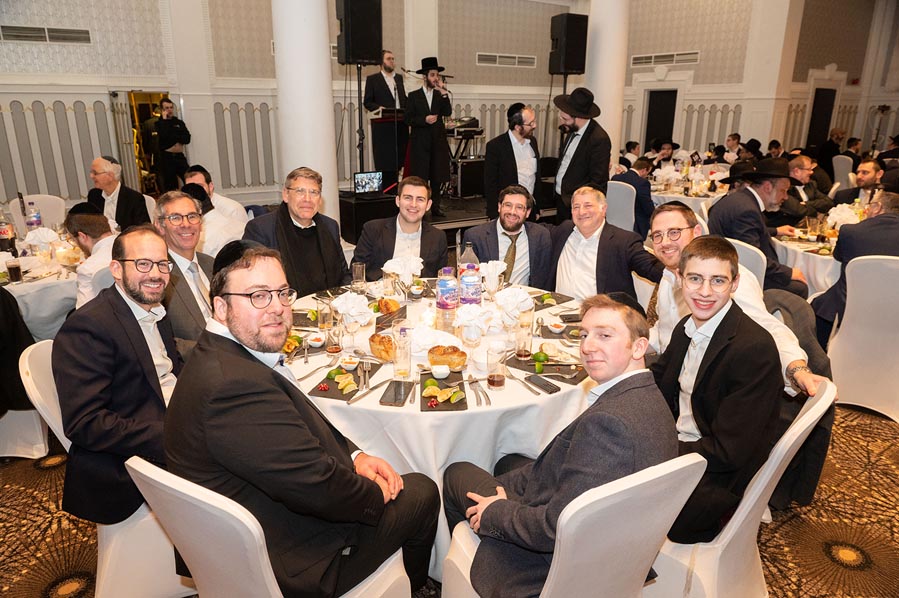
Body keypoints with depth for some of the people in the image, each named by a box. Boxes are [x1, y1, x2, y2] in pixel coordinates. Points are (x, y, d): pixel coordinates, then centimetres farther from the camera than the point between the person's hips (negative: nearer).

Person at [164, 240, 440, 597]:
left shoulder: (222, 355, 0)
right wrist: (377, 494, -12)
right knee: (421, 492, 6)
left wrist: (354, 456, -3)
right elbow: (316, 486, -30)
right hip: (292, 567, -9)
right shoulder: (235, 384, -33)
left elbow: (306, 425, 10)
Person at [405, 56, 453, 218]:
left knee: (437, 177, 6)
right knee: (420, 178, -3)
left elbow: (448, 112, -4)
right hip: (420, 142, -3)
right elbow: (408, 119, -2)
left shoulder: (441, 96, 12)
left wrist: (444, 93, -10)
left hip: (438, 141, 3)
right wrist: (424, 120, -15)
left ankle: (435, 207, 15)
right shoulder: (413, 96, 4)